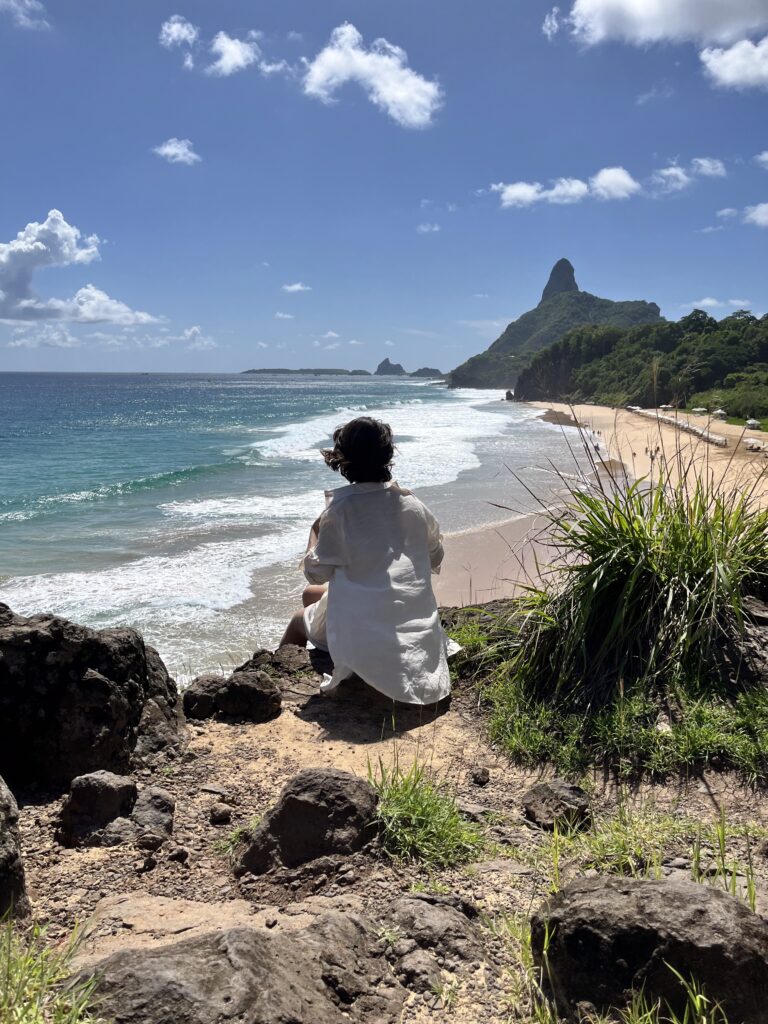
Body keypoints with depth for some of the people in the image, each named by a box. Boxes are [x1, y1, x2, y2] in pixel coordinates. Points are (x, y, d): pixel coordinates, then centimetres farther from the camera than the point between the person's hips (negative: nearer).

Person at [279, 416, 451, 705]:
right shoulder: (413, 505, 0)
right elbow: (435, 559, 12)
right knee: (311, 594, 27)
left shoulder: (341, 508, -15)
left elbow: (317, 573, -9)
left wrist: (315, 531, 7)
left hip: (361, 635, -5)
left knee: (299, 621, 26)